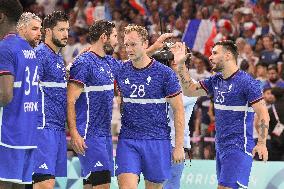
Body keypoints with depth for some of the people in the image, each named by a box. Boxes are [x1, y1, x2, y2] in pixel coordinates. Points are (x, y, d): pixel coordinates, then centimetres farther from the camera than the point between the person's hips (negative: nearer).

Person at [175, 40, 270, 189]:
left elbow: (263, 114, -15)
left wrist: (261, 143, -25)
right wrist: (181, 64, 9)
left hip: (238, 147, -8)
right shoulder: (216, 80, 12)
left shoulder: (247, 82, -12)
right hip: (221, 146, 8)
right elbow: (189, 90, 19)